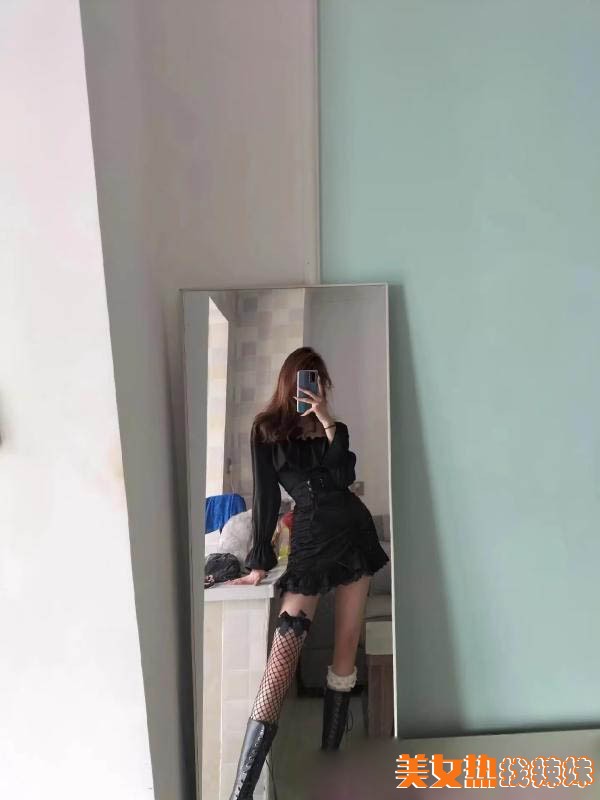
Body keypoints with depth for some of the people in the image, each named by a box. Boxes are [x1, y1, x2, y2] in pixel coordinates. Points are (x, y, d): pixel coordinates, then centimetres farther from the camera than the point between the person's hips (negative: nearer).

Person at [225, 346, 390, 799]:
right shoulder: (267, 429, 4)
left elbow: (345, 477, -4)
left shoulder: (333, 427, 13)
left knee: (347, 648, 6)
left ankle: (330, 753, 21)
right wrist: (260, 562, -2)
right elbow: (266, 495, 0)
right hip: (311, 539, -4)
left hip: (354, 532, 4)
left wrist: (328, 424, -11)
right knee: (285, 647, -14)